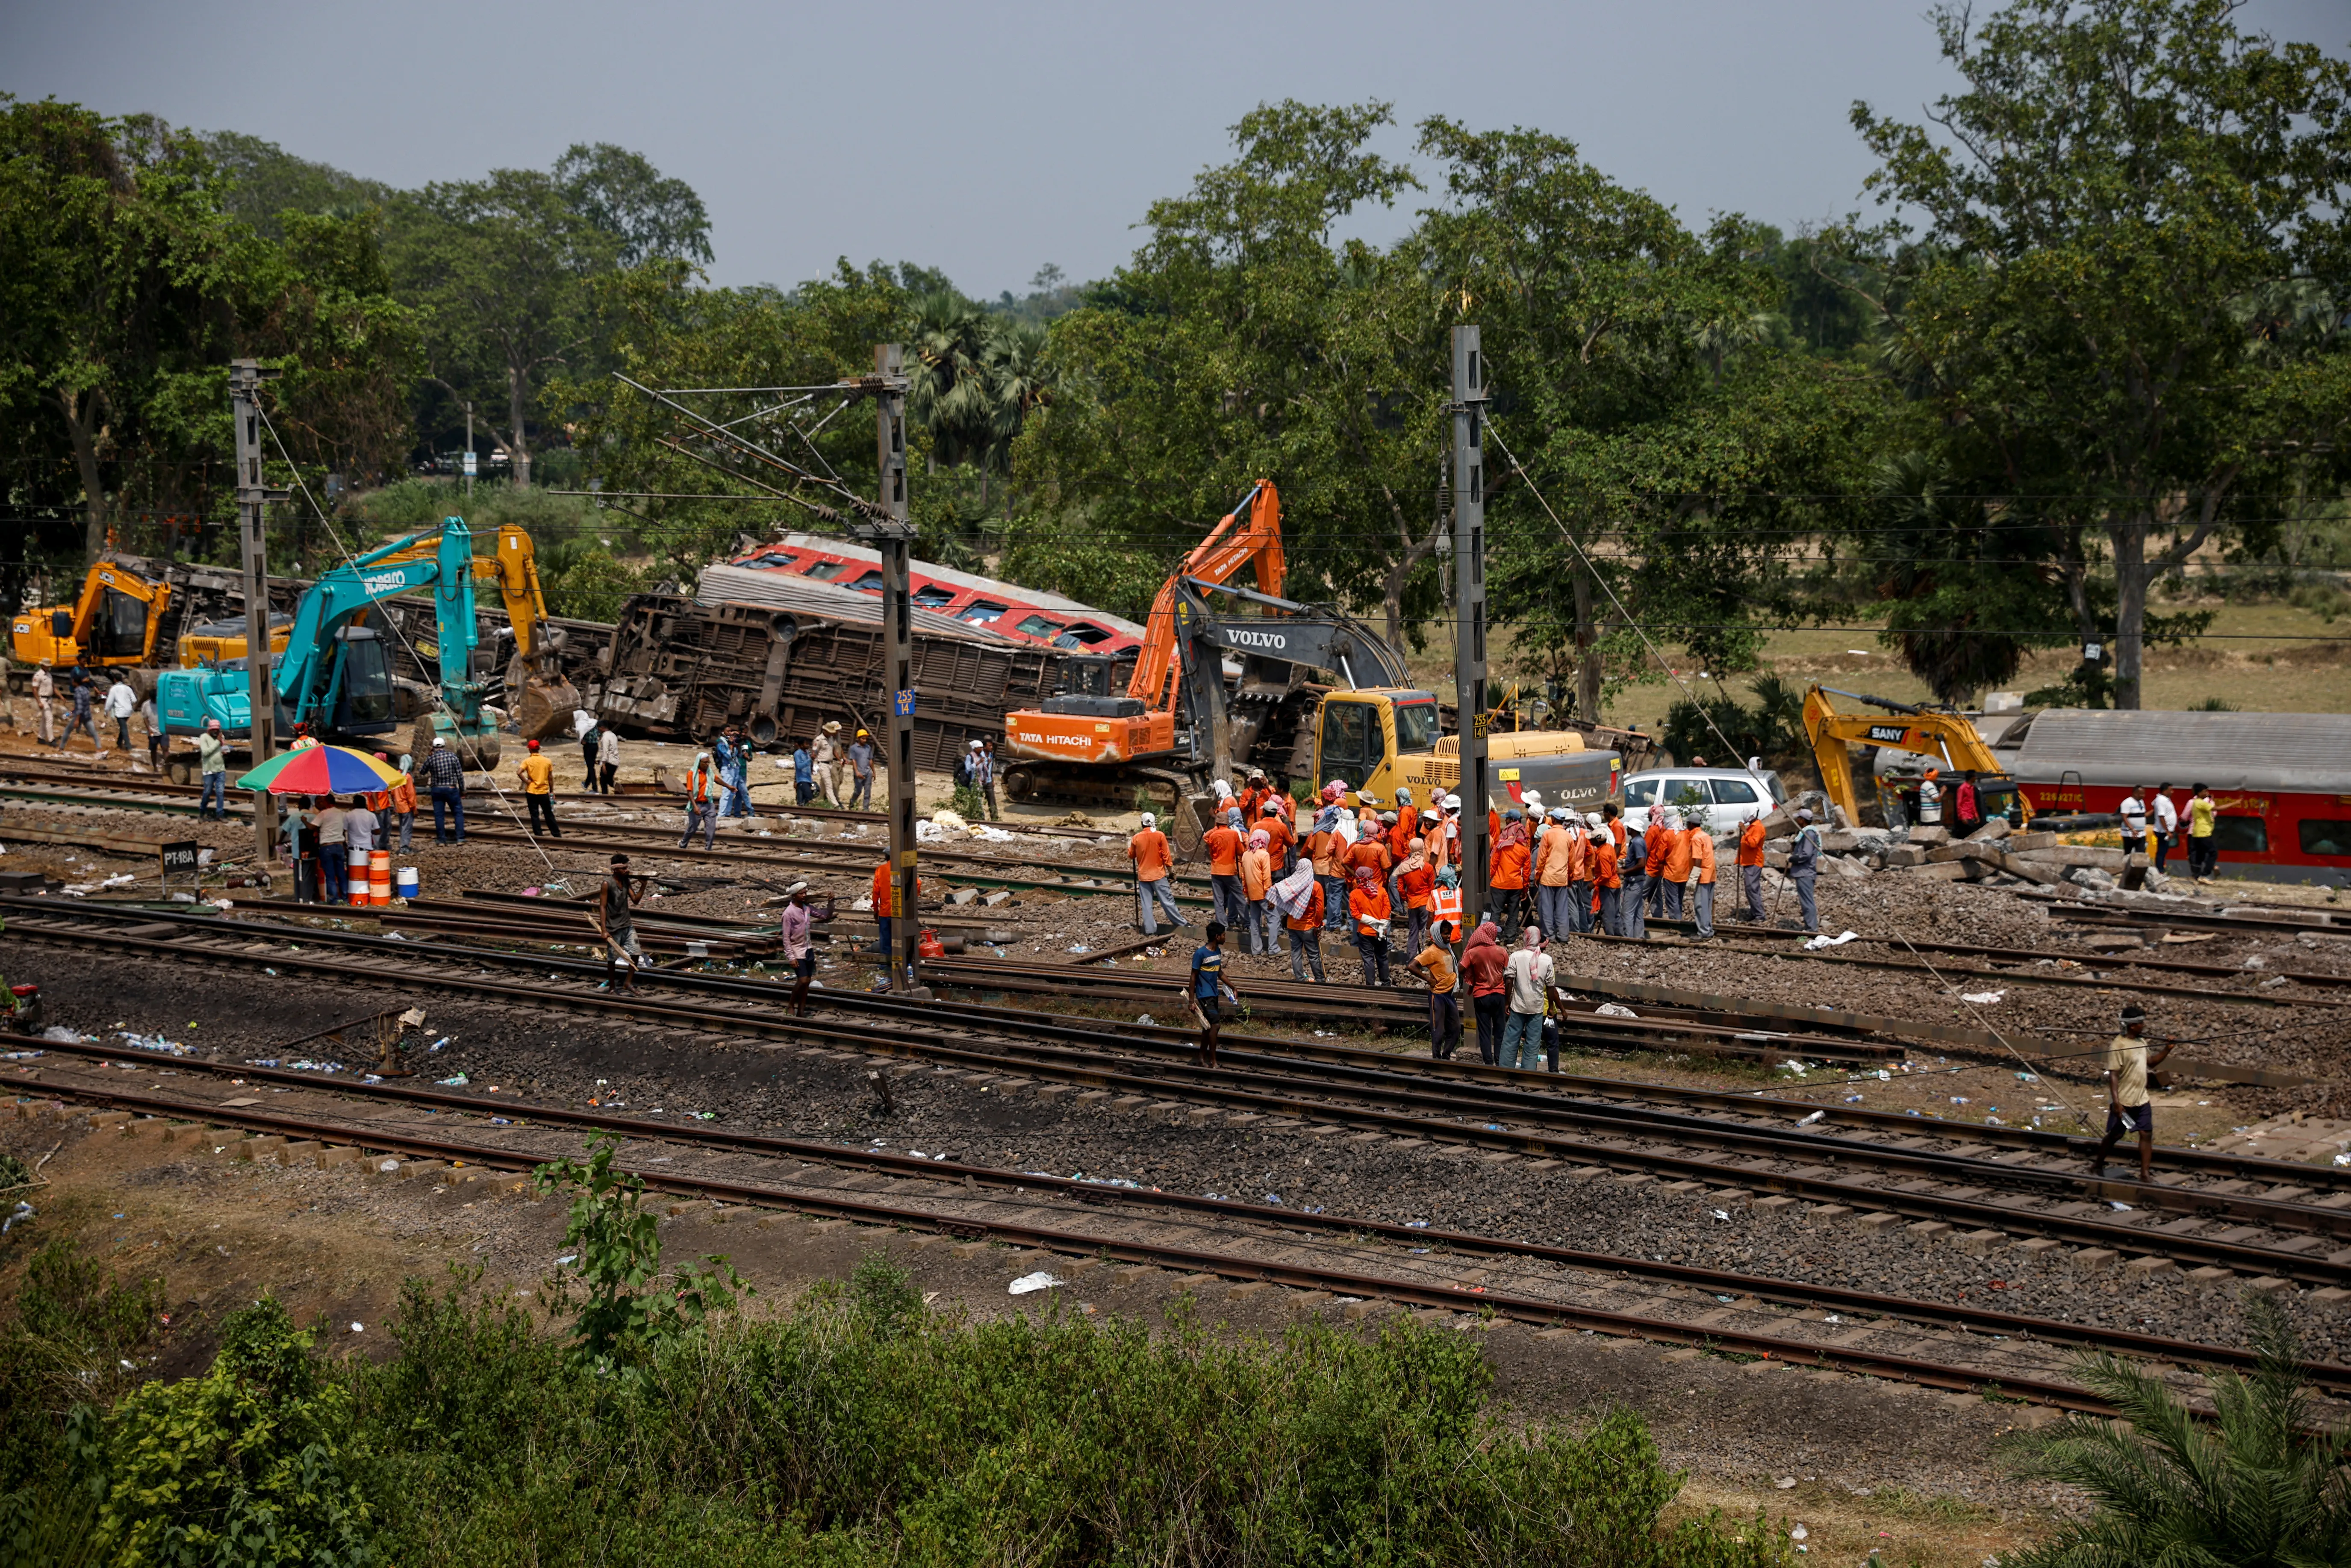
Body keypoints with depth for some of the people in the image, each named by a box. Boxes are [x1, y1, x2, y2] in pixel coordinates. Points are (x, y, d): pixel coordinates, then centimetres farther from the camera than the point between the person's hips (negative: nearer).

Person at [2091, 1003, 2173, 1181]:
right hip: (2123, 1101, -7)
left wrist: (2167, 1050, 6)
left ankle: (2145, 1173, 4)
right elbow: (2113, 1075, -21)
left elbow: (2149, 1063, 21)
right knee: (2115, 1135, 8)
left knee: (2147, 1134, 1)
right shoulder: (2118, 1046, -19)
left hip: (2141, 1100, 7)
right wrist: (2116, 1102, -26)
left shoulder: (2141, 1042, 6)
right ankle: (2097, 1165, 28)